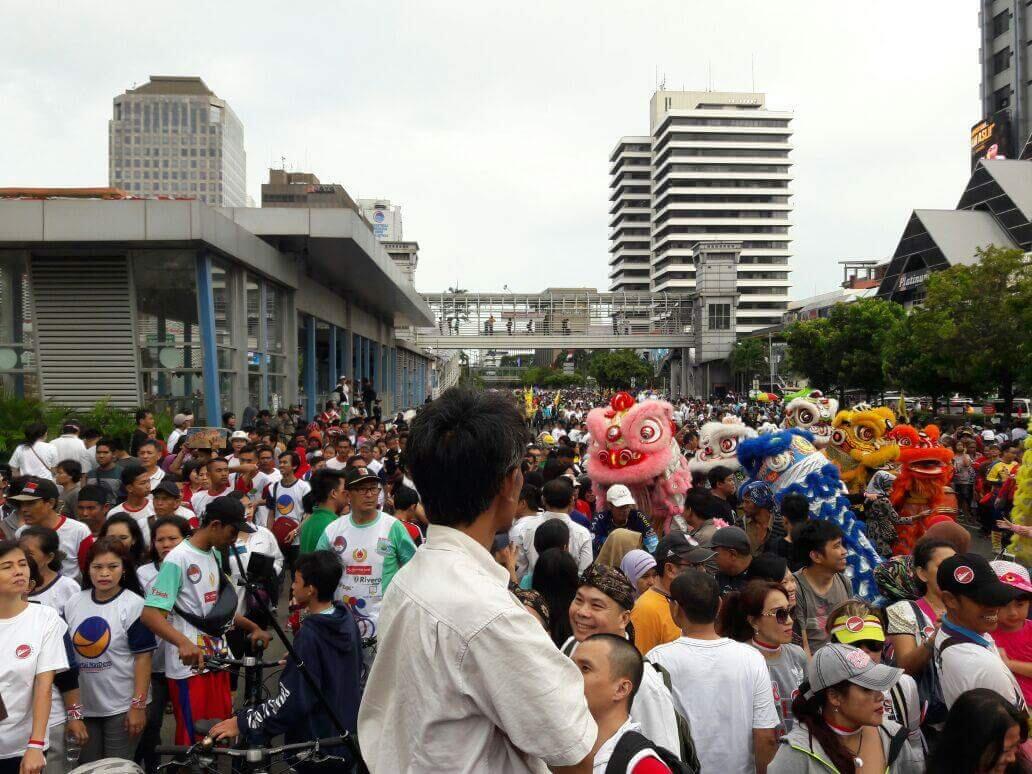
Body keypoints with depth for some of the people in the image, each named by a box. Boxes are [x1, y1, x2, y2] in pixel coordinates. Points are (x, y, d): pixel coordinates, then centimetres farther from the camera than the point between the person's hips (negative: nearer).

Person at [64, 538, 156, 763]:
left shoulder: (133, 605, -12)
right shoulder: (73, 604, 2)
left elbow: (143, 657, -13)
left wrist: (138, 705, -16)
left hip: (123, 706, -4)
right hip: (84, 706, 5)